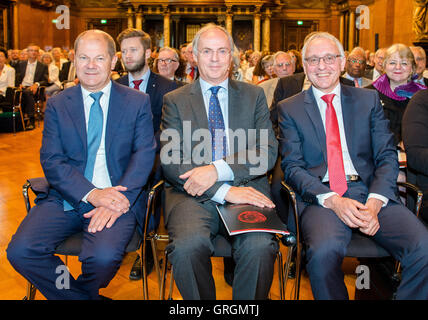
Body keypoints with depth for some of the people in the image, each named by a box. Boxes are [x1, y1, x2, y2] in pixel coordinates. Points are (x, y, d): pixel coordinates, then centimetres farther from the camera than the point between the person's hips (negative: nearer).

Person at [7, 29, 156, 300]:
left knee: (104, 255, -30)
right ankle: (82, 297, 2)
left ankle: (81, 291, 8)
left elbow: (144, 155, -2)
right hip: (67, 198, 2)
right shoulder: (57, 105, 11)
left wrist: (117, 200, -18)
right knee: (20, 250, -21)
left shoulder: (138, 102, 7)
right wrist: (91, 194, -16)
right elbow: (51, 161, 1)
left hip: (118, 197, -2)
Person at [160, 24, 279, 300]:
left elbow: (268, 152, 4)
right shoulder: (175, 100, 13)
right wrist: (225, 191, -15)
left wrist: (218, 170, -14)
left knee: (260, 246, -31)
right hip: (194, 194, 0)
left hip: (247, 192, 1)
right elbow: (170, 161, -1)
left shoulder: (254, 95, 16)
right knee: (188, 246, -31)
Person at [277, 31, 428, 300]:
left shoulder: (368, 99, 15)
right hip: (321, 196, -2)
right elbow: (292, 166, 2)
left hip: (372, 193, 2)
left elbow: (387, 156, 8)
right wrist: (332, 201, -16)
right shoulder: (290, 109, 11)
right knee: (324, 252, -34)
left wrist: (374, 203, -11)